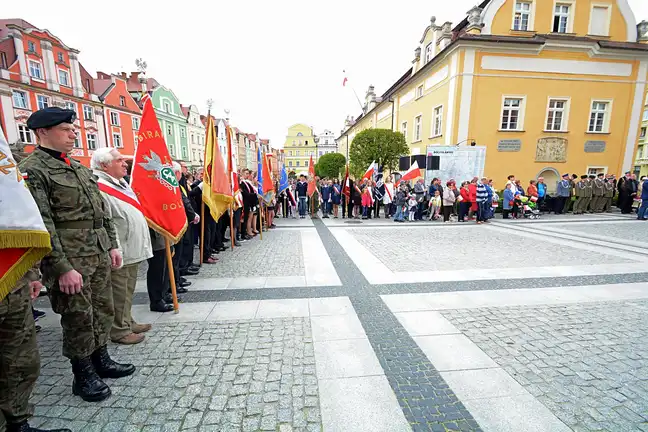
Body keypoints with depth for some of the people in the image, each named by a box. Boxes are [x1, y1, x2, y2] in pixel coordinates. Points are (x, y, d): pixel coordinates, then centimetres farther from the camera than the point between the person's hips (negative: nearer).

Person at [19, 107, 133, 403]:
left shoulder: (79, 167, 15)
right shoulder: (31, 170, -10)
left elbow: (101, 210, 17)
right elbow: (42, 226, -17)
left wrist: (112, 245, 13)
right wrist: (63, 268, -19)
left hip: (99, 255, 7)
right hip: (70, 261, -7)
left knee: (103, 311, 16)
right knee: (78, 319, 6)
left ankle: (101, 359, 34)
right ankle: (83, 375, 24)